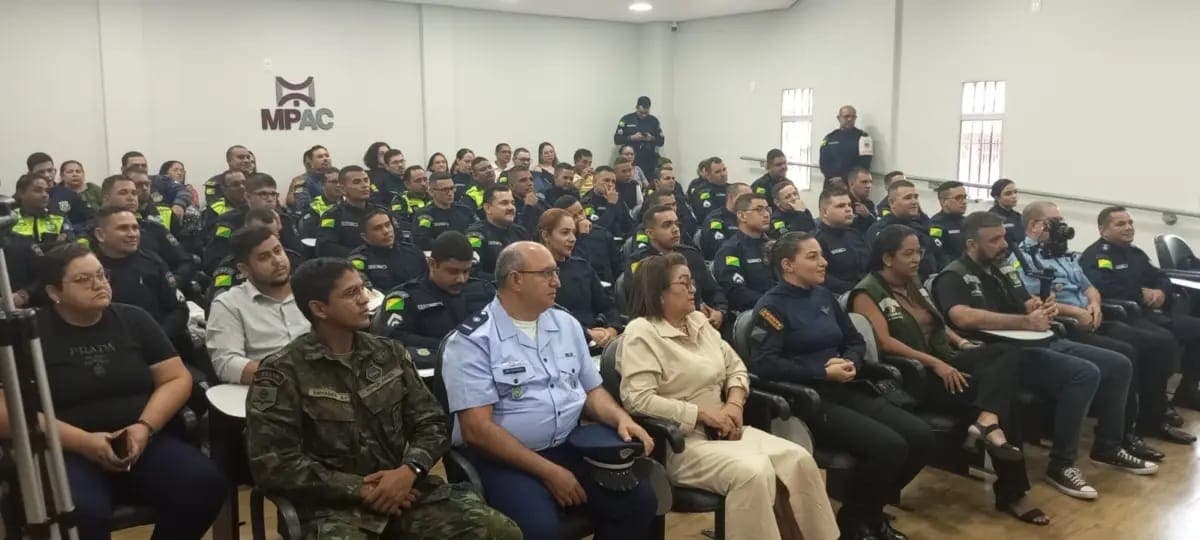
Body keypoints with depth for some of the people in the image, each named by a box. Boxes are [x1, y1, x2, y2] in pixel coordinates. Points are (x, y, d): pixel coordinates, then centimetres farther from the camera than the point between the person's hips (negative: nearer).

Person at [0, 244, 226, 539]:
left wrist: (145, 426, -11)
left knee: (206, 485, -24)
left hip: (146, 443, 4)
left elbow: (177, 378, 7)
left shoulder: (133, 319, 11)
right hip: (66, 454, -3)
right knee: (79, 514, -36)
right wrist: (82, 441, -18)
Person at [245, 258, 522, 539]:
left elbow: (432, 422, 9)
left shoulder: (389, 353, 11)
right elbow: (274, 465, -9)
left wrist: (409, 470, -11)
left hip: (405, 487, 4)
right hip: (334, 505, -4)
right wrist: (359, 490, -13)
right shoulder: (282, 373, -3)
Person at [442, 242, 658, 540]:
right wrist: (549, 471, -18)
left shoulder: (566, 324, 10)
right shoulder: (472, 340, -10)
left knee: (639, 500, -13)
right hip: (504, 459, -5)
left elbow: (591, 390, 18)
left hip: (569, 447, 6)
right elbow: (477, 428, -15)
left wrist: (621, 419, -4)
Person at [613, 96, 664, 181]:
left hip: (650, 163, 2)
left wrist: (652, 138, -9)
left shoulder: (654, 120, 10)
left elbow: (661, 141, 11)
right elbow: (617, 139, 0)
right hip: (631, 162, -2)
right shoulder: (626, 119, 4)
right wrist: (632, 138, -14)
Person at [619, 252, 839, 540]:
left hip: (722, 431, 8)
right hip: (680, 442, -7)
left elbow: (736, 368, 18)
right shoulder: (641, 333, -10)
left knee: (798, 459, -13)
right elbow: (638, 400, -20)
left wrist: (734, 404, -4)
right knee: (753, 472, -32)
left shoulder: (698, 321, 14)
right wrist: (703, 414, -18)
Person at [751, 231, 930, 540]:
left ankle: (871, 512, 12)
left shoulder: (824, 296, 16)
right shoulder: (772, 305, -7)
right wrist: (823, 372, -18)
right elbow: (764, 364, -19)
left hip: (844, 390, 8)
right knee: (889, 446, -24)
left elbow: (856, 341, 22)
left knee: (921, 437, -9)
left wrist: (850, 362, -2)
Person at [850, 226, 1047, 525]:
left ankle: (987, 422, -42)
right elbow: (885, 342, -18)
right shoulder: (867, 293, -7)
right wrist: (934, 363, -23)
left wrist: (963, 343, 4)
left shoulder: (914, 284, 20)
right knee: (1002, 391, -25)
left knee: (1008, 353, -21)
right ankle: (1011, 492, -20)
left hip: (946, 361, 8)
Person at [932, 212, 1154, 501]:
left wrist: (1043, 309, -8)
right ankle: (1061, 464, -16)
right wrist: (1026, 322, -27)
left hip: (1039, 342, 9)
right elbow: (963, 317, -29)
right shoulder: (954, 277, -10)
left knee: (1118, 365, 5)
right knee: (1085, 373, -28)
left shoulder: (1004, 268, 17)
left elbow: (1027, 306, 20)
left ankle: (1107, 448, 20)